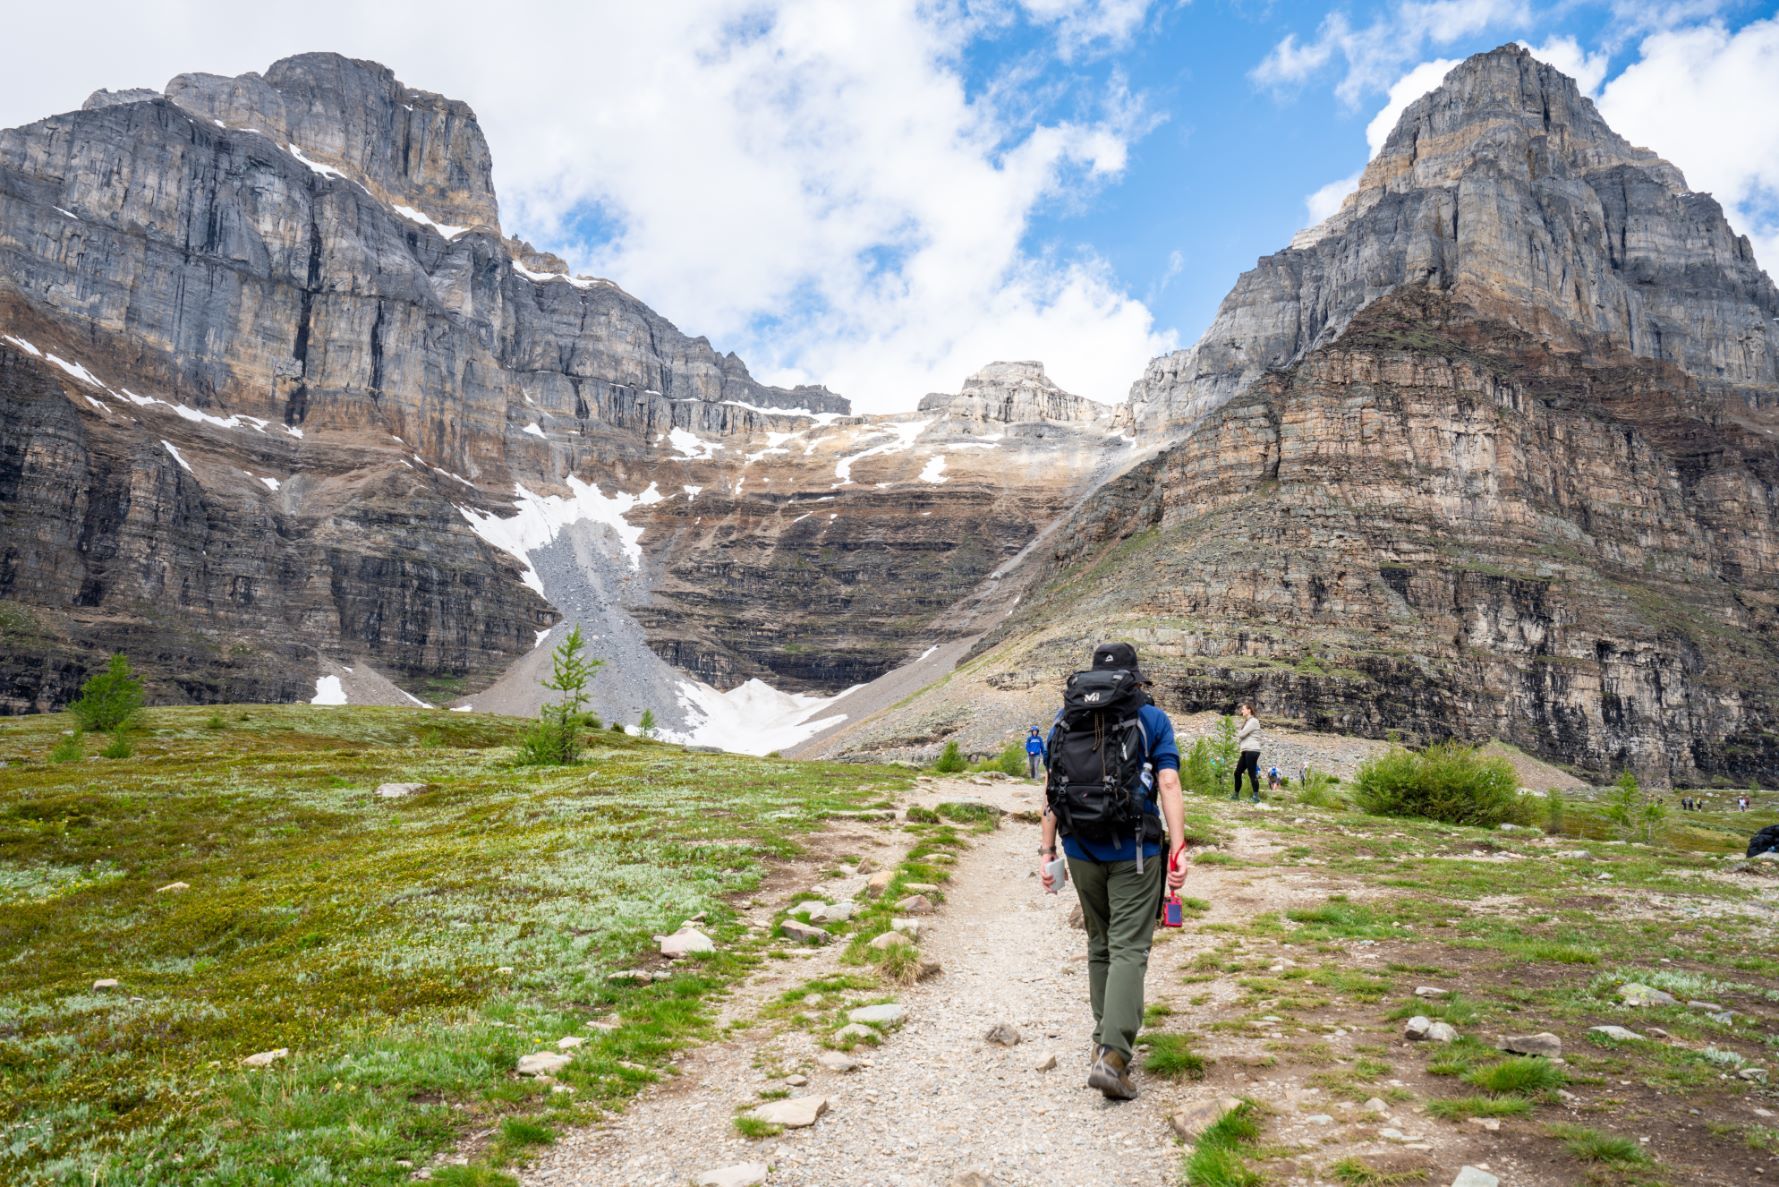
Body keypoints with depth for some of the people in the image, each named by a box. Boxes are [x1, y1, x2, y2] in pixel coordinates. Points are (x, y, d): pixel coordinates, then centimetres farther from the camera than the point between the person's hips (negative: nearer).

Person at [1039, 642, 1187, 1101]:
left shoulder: (1067, 716, 5)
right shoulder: (1153, 719, 0)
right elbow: (1169, 785, -9)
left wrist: (1047, 849, 6)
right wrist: (1178, 850, -10)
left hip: (1082, 850, 3)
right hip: (1134, 851, -3)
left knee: (1099, 944, 19)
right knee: (1129, 950, -3)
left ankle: (1106, 1041, 27)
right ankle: (1112, 1057, -15)